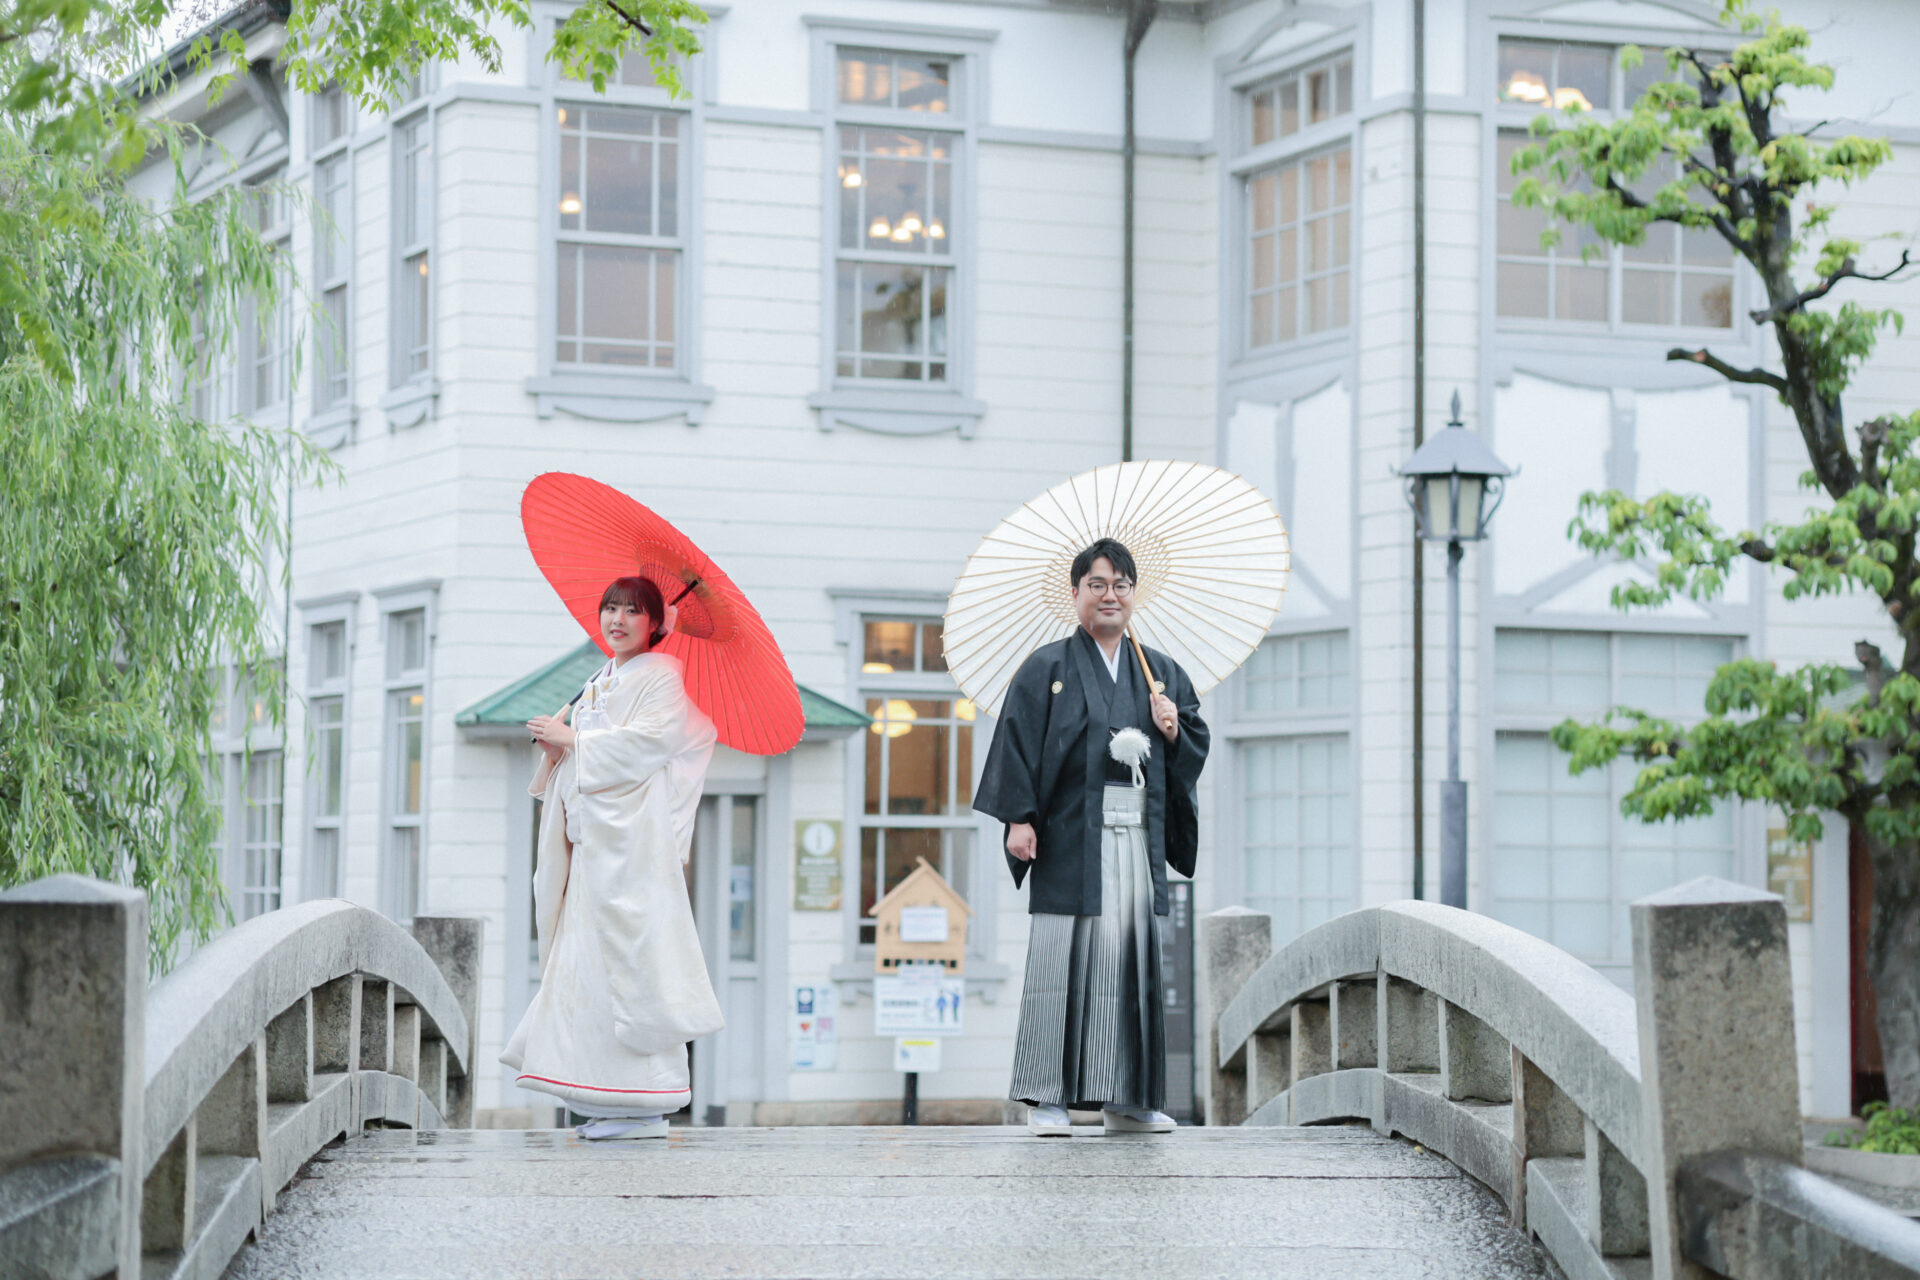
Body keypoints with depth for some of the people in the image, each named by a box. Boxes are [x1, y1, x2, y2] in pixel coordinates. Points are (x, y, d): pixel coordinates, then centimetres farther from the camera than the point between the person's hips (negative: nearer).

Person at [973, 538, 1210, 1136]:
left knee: (1134, 959, 4)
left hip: (1139, 835, 4)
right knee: (1064, 959, -7)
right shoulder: (1047, 668, 5)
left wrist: (1173, 730, -2)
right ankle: (1048, 1098, -3)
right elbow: (1019, 743, -2)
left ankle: (1127, 1100, 10)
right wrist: (1019, 817, -12)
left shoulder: (1161, 672, 17)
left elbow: (1198, 744, 20)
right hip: (1072, 834, -4)